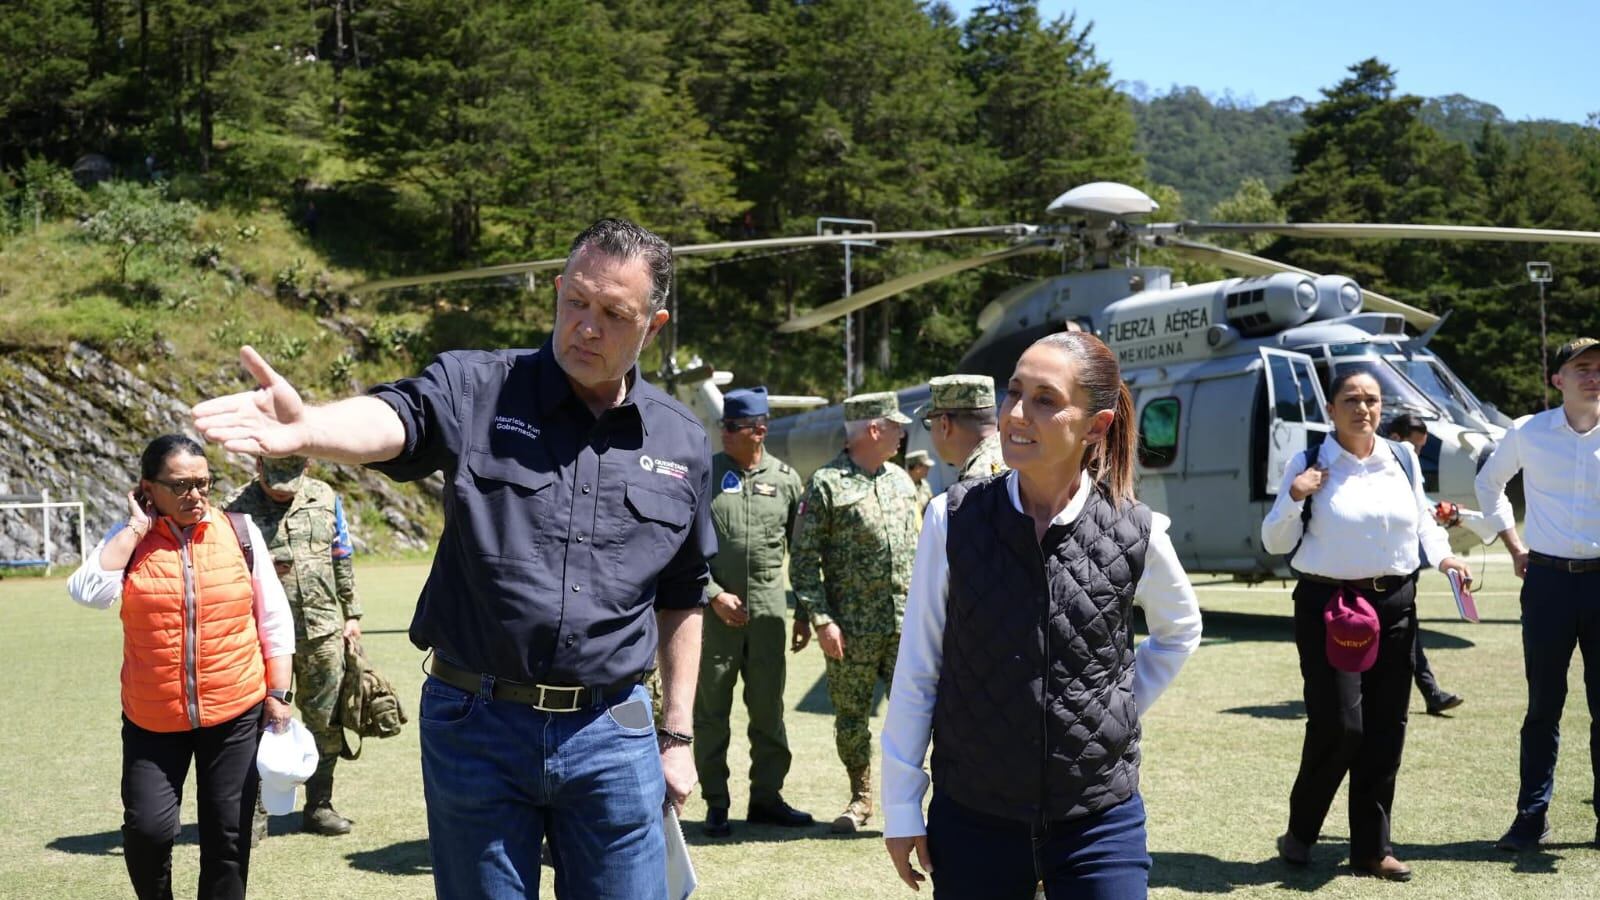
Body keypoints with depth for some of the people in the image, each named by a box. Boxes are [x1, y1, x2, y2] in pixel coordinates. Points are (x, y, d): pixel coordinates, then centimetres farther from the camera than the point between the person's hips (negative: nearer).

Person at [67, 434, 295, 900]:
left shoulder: (240, 533, 0)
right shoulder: (128, 541, 1)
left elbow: (274, 621, 4)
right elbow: (88, 591, -18)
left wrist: (278, 694, 1)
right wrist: (137, 528, -13)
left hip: (235, 715, 0)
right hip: (152, 720, 0)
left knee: (227, 835, 7)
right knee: (147, 829, -7)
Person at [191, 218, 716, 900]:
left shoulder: (682, 443, 5)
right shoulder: (477, 389, -3)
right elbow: (393, 419, -25)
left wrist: (678, 735, 12)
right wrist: (305, 429, -47)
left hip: (613, 737, 2)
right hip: (477, 727, -1)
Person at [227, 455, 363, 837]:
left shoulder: (325, 498, 7)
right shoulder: (237, 509, -2)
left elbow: (342, 561, 13)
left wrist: (351, 614, 12)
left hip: (322, 632, 3)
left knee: (326, 722, 7)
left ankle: (319, 806, 19)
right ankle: (255, 813, 11)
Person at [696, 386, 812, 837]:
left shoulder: (786, 479, 5)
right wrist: (714, 595, -11)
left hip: (769, 610, 2)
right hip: (714, 609, -1)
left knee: (768, 709, 9)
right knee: (711, 709, 3)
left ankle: (766, 796, 20)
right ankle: (716, 804, 12)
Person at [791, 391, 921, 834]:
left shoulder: (901, 480, 14)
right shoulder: (826, 484, -6)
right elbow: (804, 560, -7)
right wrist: (822, 620, -13)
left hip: (906, 622, 4)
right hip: (853, 627, -4)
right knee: (851, 716, 6)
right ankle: (861, 797, 23)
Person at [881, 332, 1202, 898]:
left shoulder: (1138, 534, -5)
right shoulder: (953, 520, -6)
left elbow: (1179, 631, 17)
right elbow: (916, 671, -1)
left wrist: (1120, 709, 7)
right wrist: (901, 809, 1)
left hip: (1098, 823, 0)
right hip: (971, 820, 0)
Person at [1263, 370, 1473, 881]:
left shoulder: (1403, 460, 9)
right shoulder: (1309, 465, -3)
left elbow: (1422, 519, 20)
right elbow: (1275, 543, 0)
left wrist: (1443, 555, 2)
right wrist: (1294, 498, -16)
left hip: (1395, 604, 4)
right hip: (1328, 605, -4)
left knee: (1386, 728, 5)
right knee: (1339, 724, -10)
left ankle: (1371, 848, 17)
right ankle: (1300, 833, 12)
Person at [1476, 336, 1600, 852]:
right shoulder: (1528, 433, 1)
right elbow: (1489, 483, 19)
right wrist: (1513, 545, 12)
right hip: (1548, 579, 0)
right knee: (1543, 704, 6)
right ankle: (1532, 816, 14)